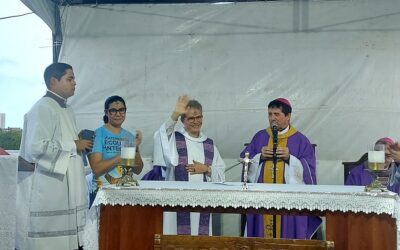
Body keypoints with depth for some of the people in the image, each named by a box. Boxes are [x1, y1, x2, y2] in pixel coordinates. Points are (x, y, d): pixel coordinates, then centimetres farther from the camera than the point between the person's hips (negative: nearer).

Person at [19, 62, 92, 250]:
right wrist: (73, 145, -13)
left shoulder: (67, 110, 16)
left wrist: (81, 145, 8)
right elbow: (36, 147, -22)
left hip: (70, 185, 9)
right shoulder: (42, 108, -12)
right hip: (52, 187, -9)